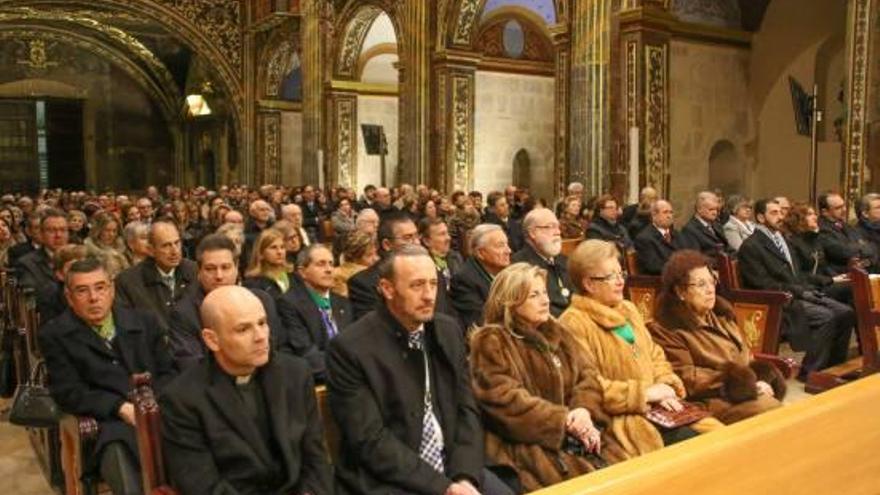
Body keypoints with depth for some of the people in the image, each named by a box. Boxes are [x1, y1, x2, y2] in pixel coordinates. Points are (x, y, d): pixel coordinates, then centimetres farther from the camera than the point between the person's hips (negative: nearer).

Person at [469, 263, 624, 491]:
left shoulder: (556, 332, 17)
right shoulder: (491, 342, -5)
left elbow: (587, 373, 10)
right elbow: (505, 400, -14)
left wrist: (584, 410, -11)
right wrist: (565, 420, -16)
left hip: (577, 437, 6)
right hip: (527, 445, -6)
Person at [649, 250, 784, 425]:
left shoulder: (721, 314, 18)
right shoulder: (666, 330, -7)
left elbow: (747, 354, 19)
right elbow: (688, 380, -11)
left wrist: (760, 381, -3)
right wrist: (749, 385, -11)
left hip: (749, 393, 7)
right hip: (712, 400, -7)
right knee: (771, 409, -28)